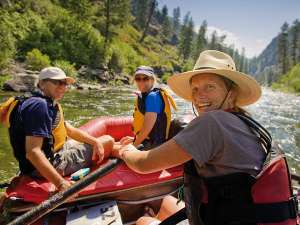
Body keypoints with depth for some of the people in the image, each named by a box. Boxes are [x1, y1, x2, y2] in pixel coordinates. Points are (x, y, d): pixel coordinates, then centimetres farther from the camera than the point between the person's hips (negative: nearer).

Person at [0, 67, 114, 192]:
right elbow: (32, 152, -32)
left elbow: (70, 130, 9)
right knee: (108, 141, -4)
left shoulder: (49, 103, 11)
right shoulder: (38, 105, -23)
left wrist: (95, 142, -6)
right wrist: (61, 183, -38)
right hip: (51, 163, -10)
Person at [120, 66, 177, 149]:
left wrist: (134, 144, -10)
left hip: (154, 145, -9)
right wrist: (135, 139, 16)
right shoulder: (144, 96, 9)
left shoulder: (153, 96, -19)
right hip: (147, 143, 9)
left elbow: (147, 127, -23)